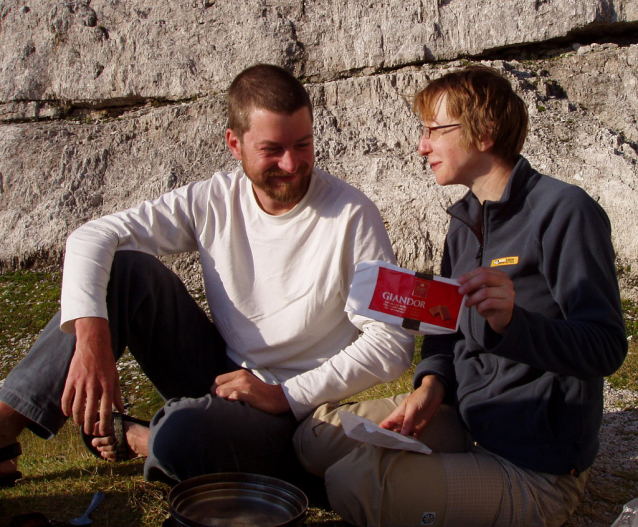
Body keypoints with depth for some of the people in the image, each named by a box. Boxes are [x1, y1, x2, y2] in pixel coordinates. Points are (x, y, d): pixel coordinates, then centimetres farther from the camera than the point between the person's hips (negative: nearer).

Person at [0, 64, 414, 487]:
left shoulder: (352, 217, -16)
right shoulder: (215, 201, -4)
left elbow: (394, 343, -18)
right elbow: (91, 238, -10)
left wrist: (288, 396, -22)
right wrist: (91, 341, -27)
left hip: (290, 413, -4)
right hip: (222, 380, 5)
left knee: (182, 435, -37)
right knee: (126, 267, -14)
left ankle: (131, 436, 1)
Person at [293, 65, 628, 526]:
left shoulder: (565, 212, -15)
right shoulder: (465, 221, 11)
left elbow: (606, 348, -18)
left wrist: (512, 321, -36)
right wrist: (432, 383, -4)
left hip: (535, 468, -8)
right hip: (462, 418, 8)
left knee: (354, 482, -26)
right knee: (316, 436, 3)